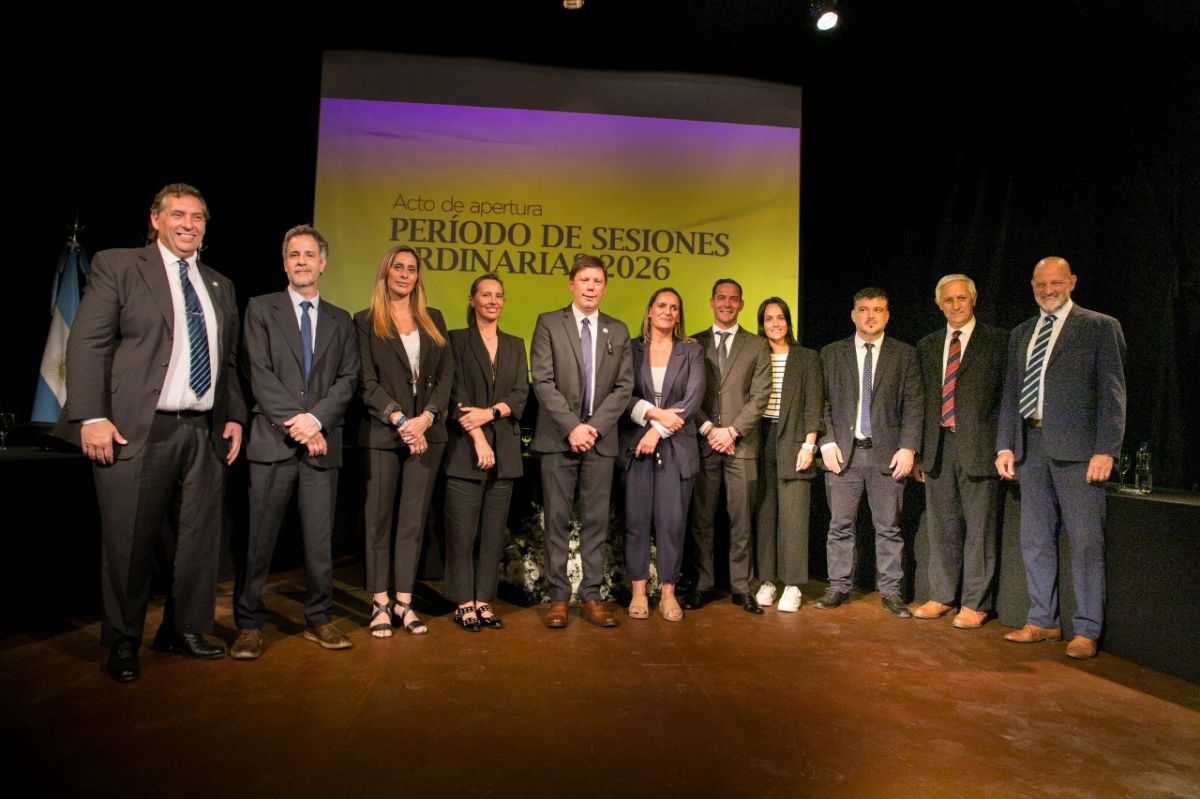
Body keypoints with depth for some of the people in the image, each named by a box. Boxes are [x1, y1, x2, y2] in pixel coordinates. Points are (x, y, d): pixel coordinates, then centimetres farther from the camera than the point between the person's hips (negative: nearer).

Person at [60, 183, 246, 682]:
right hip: (136, 432, -4)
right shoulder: (117, 266, 2)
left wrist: (234, 416, 8)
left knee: (199, 540, 10)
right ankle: (123, 642, 22)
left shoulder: (220, 286, 17)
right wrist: (92, 418, -13)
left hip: (204, 433, 5)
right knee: (128, 544, 4)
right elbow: (87, 345, -5)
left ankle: (184, 630, 26)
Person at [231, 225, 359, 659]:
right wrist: (295, 424, -11)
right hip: (272, 442, -2)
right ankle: (249, 624, 13)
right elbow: (259, 374, -3)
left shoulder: (340, 320, 15)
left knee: (320, 540, 6)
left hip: (322, 443, 2)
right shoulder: (261, 309, 8)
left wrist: (315, 419, -11)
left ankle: (319, 620, 17)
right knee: (258, 538, 1)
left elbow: (348, 379, 5)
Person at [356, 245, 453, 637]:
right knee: (380, 517, 3)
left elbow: (446, 374, 7)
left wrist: (426, 418, -8)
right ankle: (380, 603, 10)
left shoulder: (433, 319, 14)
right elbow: (367, 381, -2)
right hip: (382, 432, -2)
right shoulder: (366, 321, 5)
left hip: (426, 431, 3)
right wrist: (400, 420, -13)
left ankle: (404, 601, 10)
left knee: (413, 518, 4)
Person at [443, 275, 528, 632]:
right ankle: (464, 603, 9)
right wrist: (478, 439, -13)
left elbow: (521, 393, 5)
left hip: (504, 450, 4)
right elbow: (457, 394, -5)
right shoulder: (456, 340, 4)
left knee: (494, 532, 5)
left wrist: (490, 412, -12)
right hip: (465, 449, -3)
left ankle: (484, 600, 14)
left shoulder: (515, 345, 15)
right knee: (462, 530, -1)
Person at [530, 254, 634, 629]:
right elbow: (543, 381, -5)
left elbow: (624, 386, 5)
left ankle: (592, 596, 14)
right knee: (557, 520, 2)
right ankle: (558, 597, 11)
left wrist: (594, 426, -8)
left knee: (596, 520, 5)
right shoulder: (549, 324, 3)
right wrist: (572, 427, -13)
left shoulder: (618, 331, 12)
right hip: (558, 437, -2)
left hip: (600, 438, 2)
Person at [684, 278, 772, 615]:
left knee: (741, 520, 3)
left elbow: (760, 397, 1)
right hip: (702, 443, 1)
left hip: (741, 445, 0)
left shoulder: (757, 347, 10)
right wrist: (708, 429, -7)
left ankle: (741, 587, 13)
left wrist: (732, 431, -9)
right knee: (701, 519, 3)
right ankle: (702, 585, 13)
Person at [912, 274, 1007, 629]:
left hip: (978, 447, -4)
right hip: (938, 447, 4)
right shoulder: (927, 346, 13)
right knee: (941, 527, 12)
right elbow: (921, 400, 12)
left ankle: (975, 603, 13)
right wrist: (918, 450, 8)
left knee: (979, 527, 2)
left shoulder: (998, 341, 1)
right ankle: (942, 596, 24)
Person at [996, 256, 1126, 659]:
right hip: (1031, 445, 5)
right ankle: (1043, 621, 20)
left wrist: (1106, 449, -12)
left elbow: (1111, 392, -4)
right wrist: (1005, 445, 8)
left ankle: (1087, 630, 8)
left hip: (1076, 447, -5)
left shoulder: (1100, 327, 3)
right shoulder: (1021, 334, 17)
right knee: (1035, 540, 9)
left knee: (1085, 542, -2)